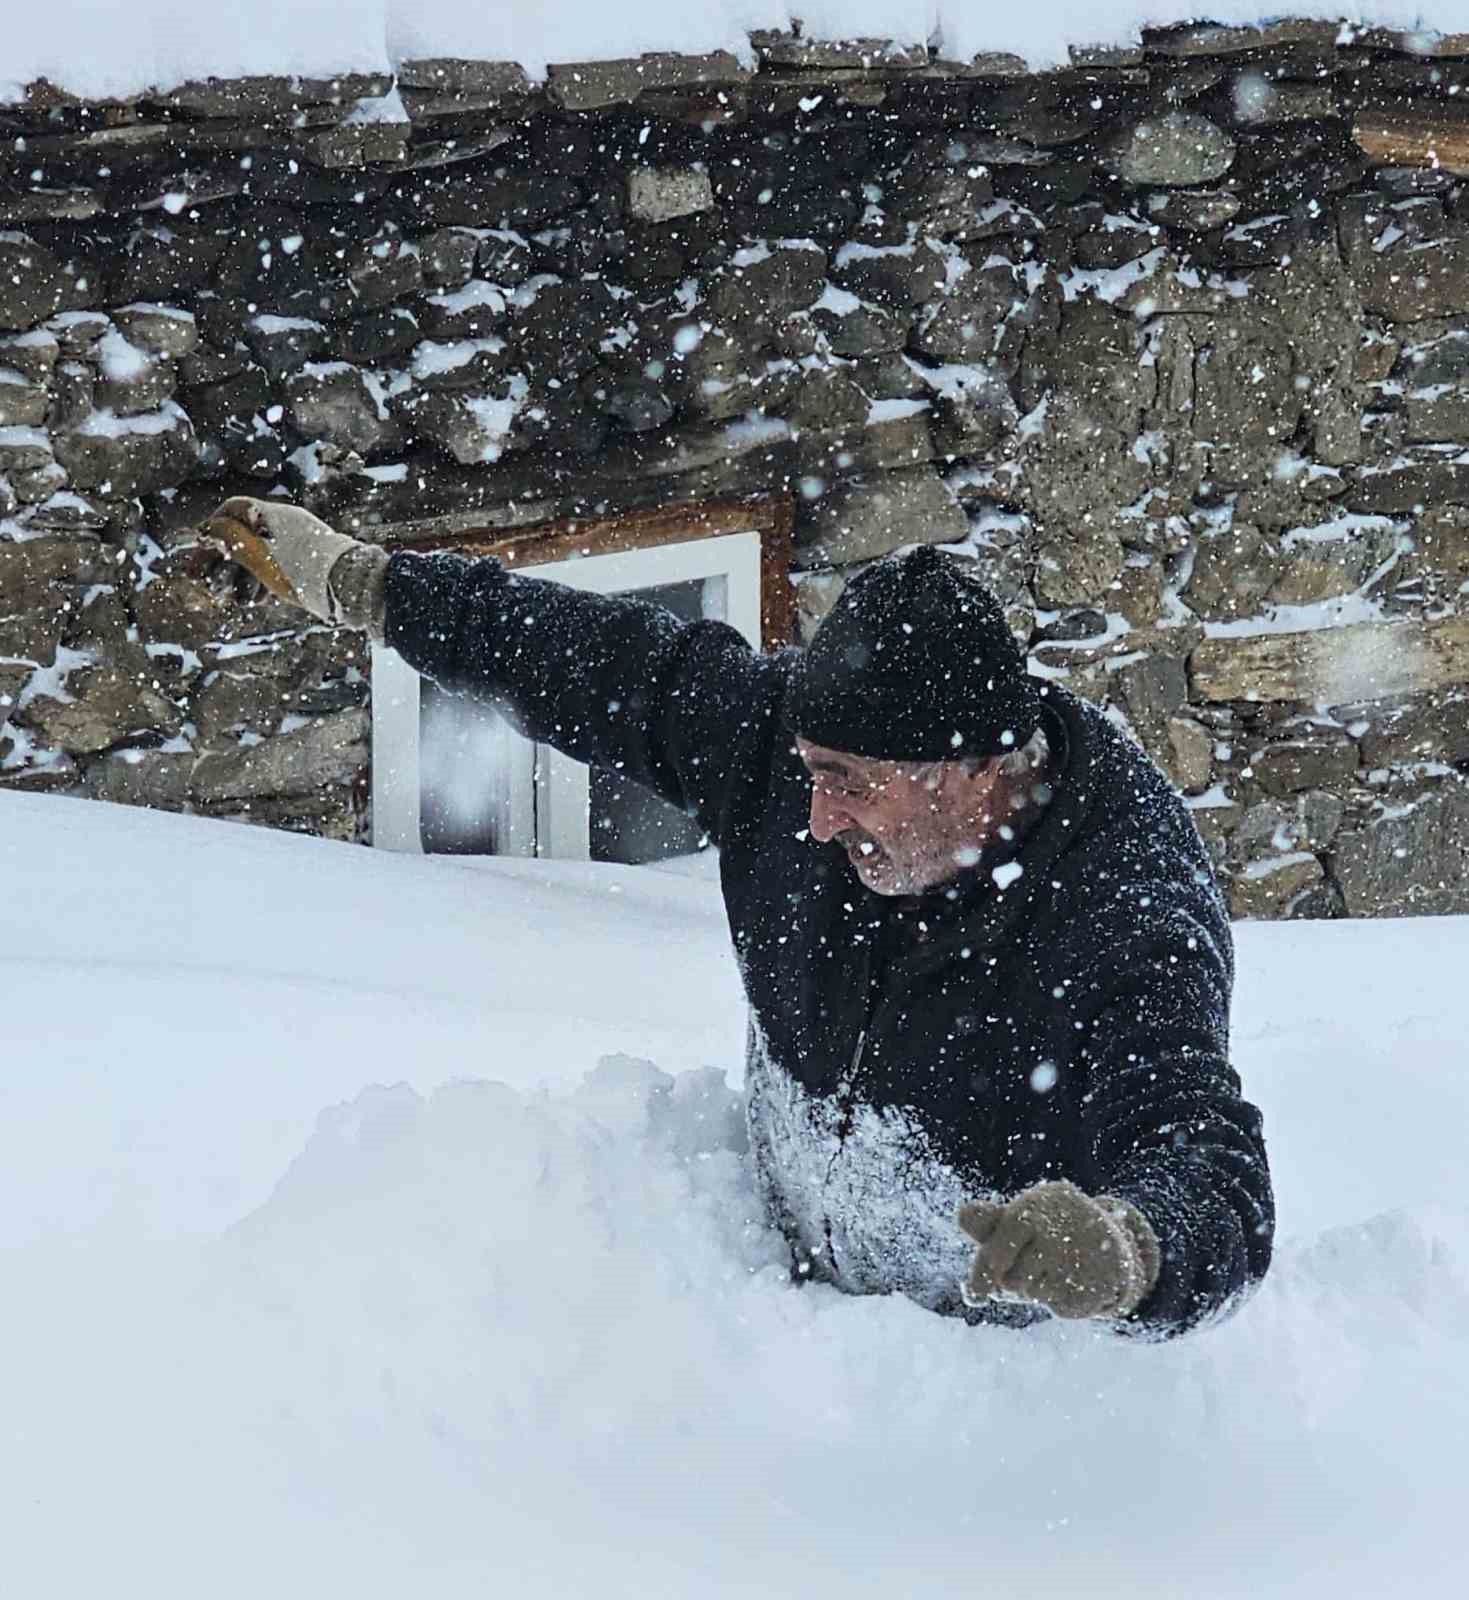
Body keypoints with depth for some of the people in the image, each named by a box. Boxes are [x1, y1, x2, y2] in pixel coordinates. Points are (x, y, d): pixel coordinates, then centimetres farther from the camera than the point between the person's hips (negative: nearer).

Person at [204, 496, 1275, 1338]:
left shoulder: (1132, 924, -31)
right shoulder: (792, 737, -11)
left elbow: (1212, 1182, -41)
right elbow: (621, 667, 6)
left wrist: (1121, 1254, -65)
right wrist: (362, 583, 15)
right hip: (794, 1267, 6)